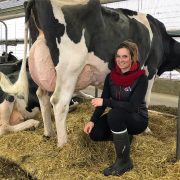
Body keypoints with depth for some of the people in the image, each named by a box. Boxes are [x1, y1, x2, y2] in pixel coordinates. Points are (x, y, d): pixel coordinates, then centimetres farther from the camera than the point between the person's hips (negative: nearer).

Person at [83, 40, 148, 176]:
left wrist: (106, 102, -32)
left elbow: (132, 106, -28)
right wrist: (92, 120, -11)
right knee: (94, 133, -17)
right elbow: (102, 101, 0)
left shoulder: (141, 78, -21)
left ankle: (124, 161, -20)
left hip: (137, 119, -6)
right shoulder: (111, 76, -4)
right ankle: (124, 138, 14)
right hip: (119, 117, 6)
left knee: (115, 114, -36)